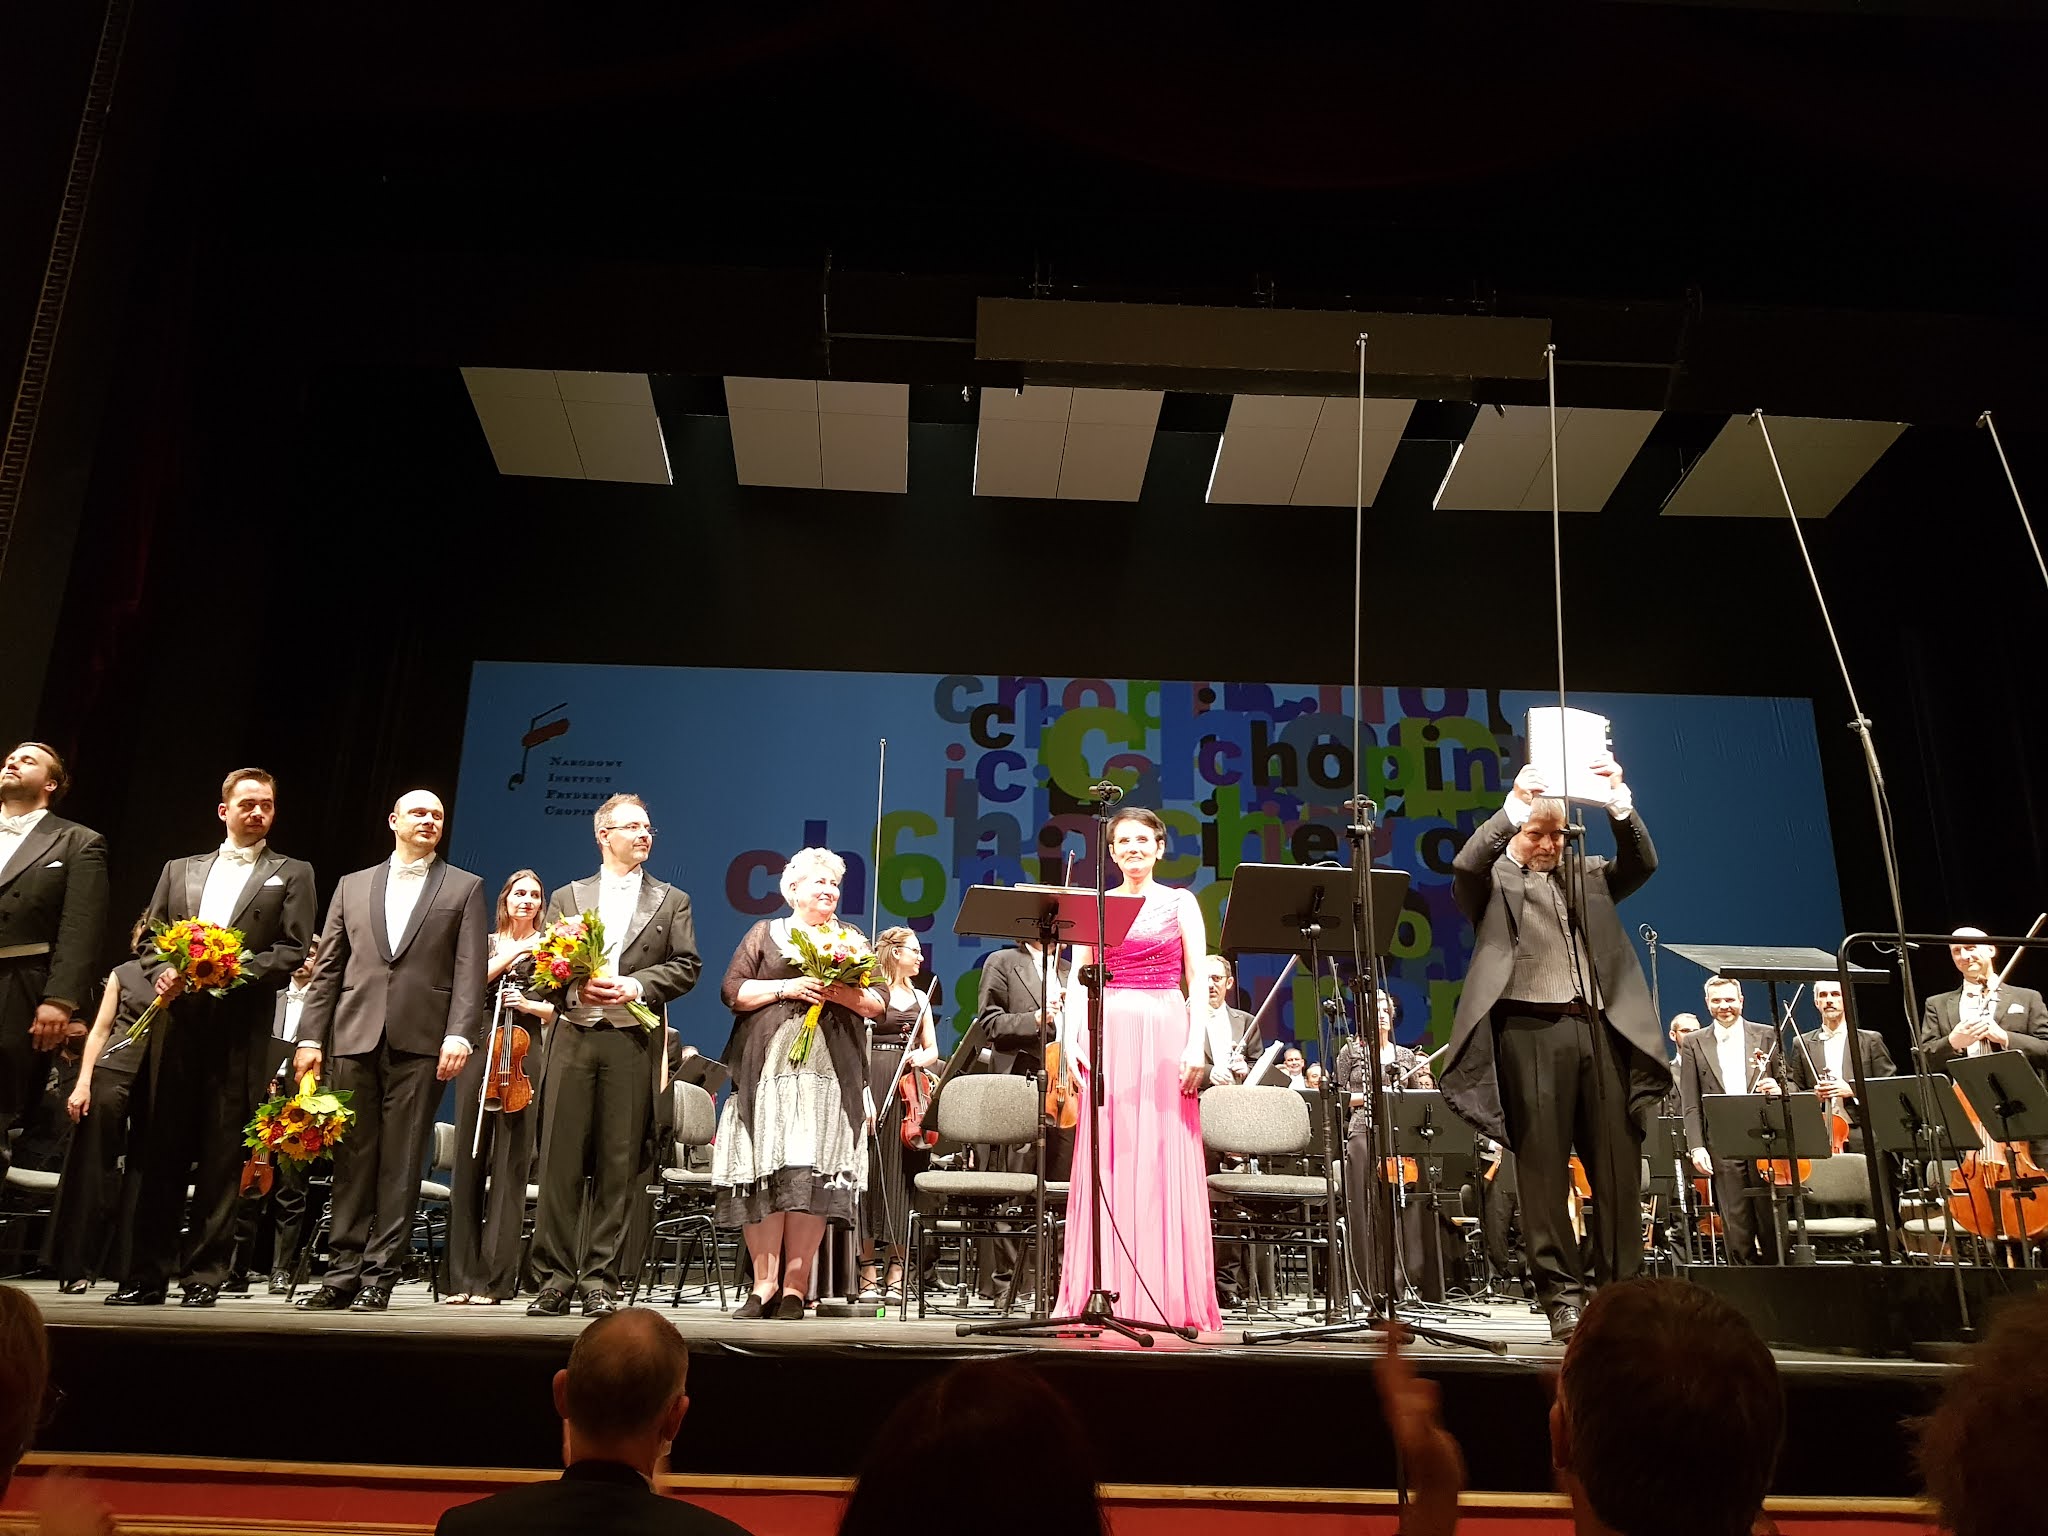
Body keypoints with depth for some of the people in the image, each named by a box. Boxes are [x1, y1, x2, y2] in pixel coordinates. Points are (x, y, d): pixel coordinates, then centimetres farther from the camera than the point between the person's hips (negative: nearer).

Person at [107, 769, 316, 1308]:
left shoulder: (291, 874, 10)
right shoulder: (180, 870, 21)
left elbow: (294, 951, 0)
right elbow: (149, 938, 16)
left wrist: (237, 968, -14)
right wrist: (162, 971, -5)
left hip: (241, 1028, -3)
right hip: (177, 1024, 3)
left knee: (222, 1157, -2)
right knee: (160, 1152, 4)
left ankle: (203, 1275, 5)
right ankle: (147, 1275, 12)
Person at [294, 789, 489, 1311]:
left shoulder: (464, 888, 9)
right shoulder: (352, 886, 17)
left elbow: (469, 970, 0)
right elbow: (327, 968, 13)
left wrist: (460, 1035, -12)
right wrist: (310, 1036, 4)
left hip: (419, 1044, -2)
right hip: (354, 1038, 2)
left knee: (400, 1165, 0)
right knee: (352, 1161, 5)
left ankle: (378, 1277, 6)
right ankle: (343, 1274, 12)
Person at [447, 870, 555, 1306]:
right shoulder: (485, 942, 15)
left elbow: (560, 1008, 6)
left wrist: (530, 1005, -11)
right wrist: (507, 957, -10)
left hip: (523, 1056, -2)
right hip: (479, 1052, 2)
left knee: (510, 1166, -5)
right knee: (468, 1161, 1)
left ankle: (495, 1279, 0)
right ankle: (462, 1276, 7)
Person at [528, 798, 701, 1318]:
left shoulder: (672, 901, 14)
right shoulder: (567, 897, 16)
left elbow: (686, 967, 5)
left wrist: (637, 986, -10)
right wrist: (573, 986, -9)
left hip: (633, 1042, -1)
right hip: (573, 1038, 1)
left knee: (618, 1164, -1)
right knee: (560, 1159, -2)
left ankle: (599, 1278, 7)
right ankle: (554, 1276, 6)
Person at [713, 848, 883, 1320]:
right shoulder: (765, 933, 14)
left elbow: (879, 1002, 11)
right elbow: (732, 992, 4)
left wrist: (845, 994, -8)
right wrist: (786, 987, -8)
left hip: (831, 1075, 1)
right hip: (768, 1070, 0)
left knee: (813, 1173, -7)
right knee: (764, 1172, -6)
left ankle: (795, 1286, -2)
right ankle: (764, 1284, 0)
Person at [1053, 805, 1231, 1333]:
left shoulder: (1180, 902, 8)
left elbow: (1197, 982, 3)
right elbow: (1079, 981, 9)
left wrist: (1197, 1044, -9)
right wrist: (1069, 1039, -5)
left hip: (1165, 1033, -1)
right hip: (1110, 1034, 2)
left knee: (1165, 1160, -3)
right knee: (1107, 1161, 0)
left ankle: (1169, 1294, 3)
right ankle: (1105, 1289, 5)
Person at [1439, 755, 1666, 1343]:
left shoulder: (1588, 876, 22)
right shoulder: (1495, 880, 11)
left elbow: (1641, 863, 8)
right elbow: (1466, 863, -10)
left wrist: (1618, 798, -6)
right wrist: (1514, 803, -19)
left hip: (1598, 1028, 4)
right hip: (1531, 1030, -4)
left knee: (1618, 1163, 2)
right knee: (1544, 1165, -3)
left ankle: (1622, 1288, 9)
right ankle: (1562, 1294, 2)